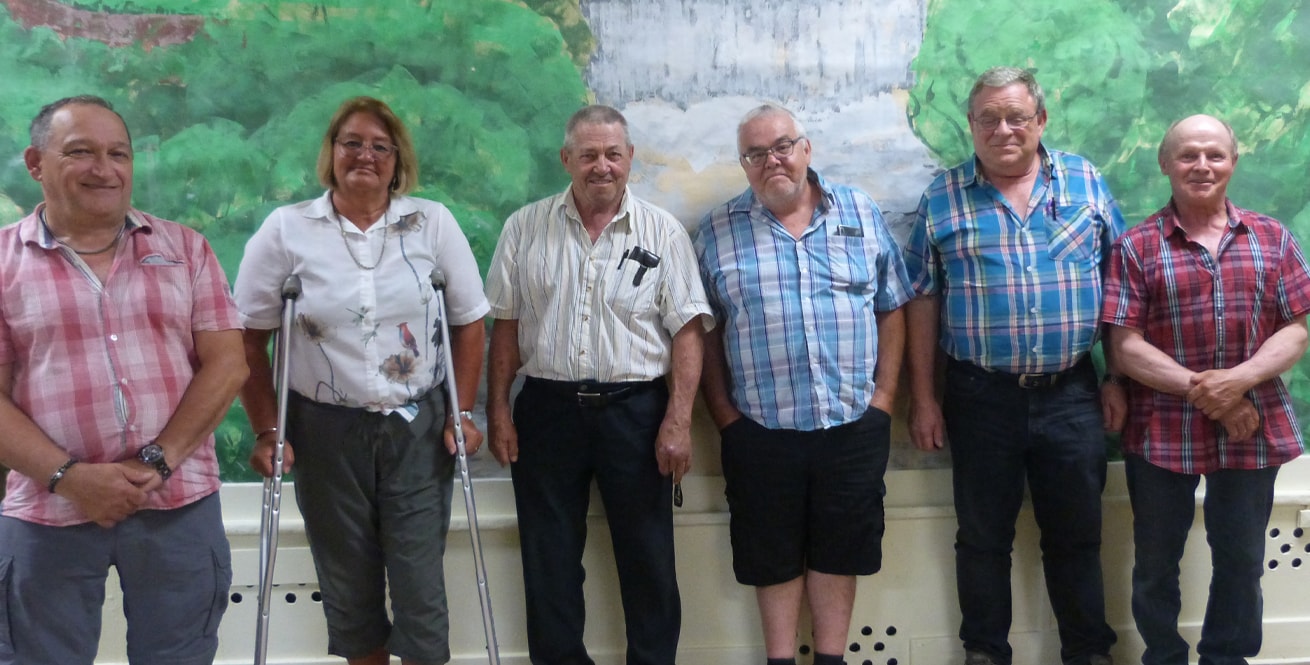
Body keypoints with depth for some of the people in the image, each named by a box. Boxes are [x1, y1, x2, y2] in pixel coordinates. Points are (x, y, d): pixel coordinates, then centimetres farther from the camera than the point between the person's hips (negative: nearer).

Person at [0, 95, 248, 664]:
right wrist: (68, 477, -15)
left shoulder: (184, 248, 6)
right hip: (48, 515, -1)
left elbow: (227, 362, 0)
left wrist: (158, 462, -11)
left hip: (180, 505, 1)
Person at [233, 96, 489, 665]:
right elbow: (248, 339, 1)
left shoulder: (433, 222, -1)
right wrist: (267, 431, -3)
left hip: (418, 428, 0)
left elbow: (470, 323, 4)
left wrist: (463, 413, 0)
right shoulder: (285, 229, -3)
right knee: (348, 583, 12)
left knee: (420, 583, 2)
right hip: (325, 432, 1)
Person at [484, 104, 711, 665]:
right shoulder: (526, 228, 5)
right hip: (547, 409, 2)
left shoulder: (663, 232, 0)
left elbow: (687, 331, -2)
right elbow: (505, 324, 7)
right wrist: (497, 410, 2)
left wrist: (678, 420, -10)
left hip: (636, 409, -1)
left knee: (648, 558, 7)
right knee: (550, 559, 10)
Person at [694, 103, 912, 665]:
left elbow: (891, 309, 7)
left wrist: (884, 397, 0)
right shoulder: (718, 231, 1)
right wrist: (724, 414, -3)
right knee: (774, 555, 10)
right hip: (761, 430, -1)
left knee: (839, 550, 11)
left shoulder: (861, 215, 5)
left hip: (853, 426, 1)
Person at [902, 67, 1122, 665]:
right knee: (983, 537, 10)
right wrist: (923, 397, 0)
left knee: (1076, 535, 12)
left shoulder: (1085, 182, 5)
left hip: (1071, 393, 1)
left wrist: (1118, 378, 4)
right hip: (980, 396, -1)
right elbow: (923, 302, 2)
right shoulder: (943, 199, 1)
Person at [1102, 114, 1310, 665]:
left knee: (1242, 559, 15)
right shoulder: (1136, 247, -3)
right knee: (1156, 561, 11)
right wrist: (1203, 392, -16)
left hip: (1254, 430, 2)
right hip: (1163, 431, -2)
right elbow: (1126, 346, -8)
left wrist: (1239, 380, -17)